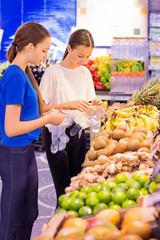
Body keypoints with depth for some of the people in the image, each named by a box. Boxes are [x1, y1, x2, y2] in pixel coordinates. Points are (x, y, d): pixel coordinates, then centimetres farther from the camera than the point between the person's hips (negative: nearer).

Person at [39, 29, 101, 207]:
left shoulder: (85, 72, 8)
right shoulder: (53, 72, -11)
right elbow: (40, 108, -13)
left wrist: (93, 105, -7)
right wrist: (68, 105, -23)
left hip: (78, 131, 6)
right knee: (64, 191, -4)